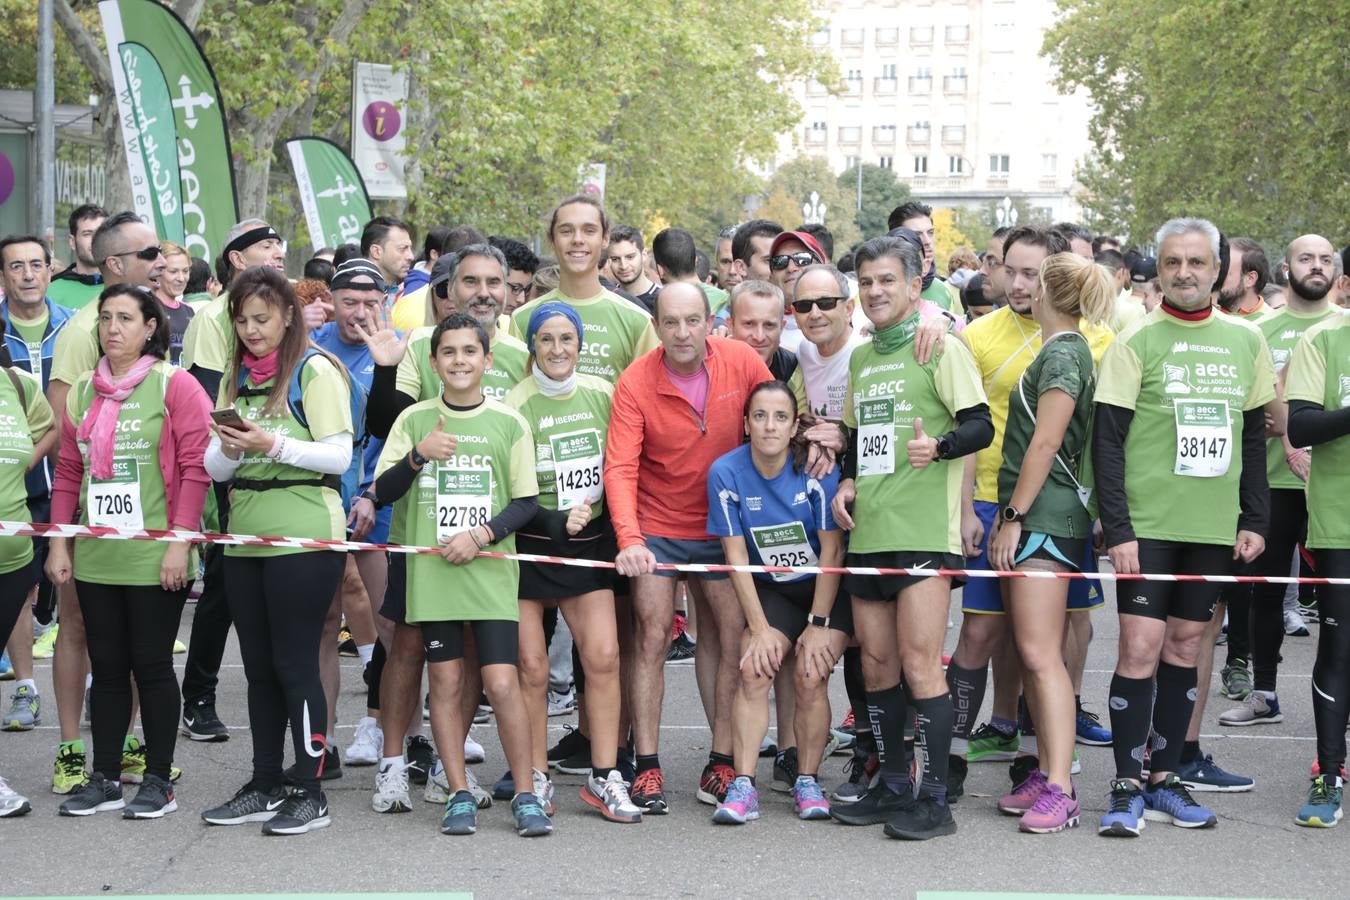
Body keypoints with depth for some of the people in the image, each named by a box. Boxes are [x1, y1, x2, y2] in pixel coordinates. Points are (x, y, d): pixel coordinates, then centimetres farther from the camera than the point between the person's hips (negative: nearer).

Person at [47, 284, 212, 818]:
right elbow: (68, 473, 15)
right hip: (95, 556, 5)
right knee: (107, 668, 9)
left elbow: (195, 467, -9)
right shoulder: (81, 393, 12)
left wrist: (180, 542, -14)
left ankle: (158, 780, 10)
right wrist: (59, 544, 9)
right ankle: (105, 780, 17)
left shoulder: (174, 385, -4)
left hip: (155, 558, -5)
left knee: (152, 666, 1)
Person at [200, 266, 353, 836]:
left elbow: (339, 456, -11)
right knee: (259, 666, 11)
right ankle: (264, 786, 19)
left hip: (303, 537, -7)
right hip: (245, 537, 7)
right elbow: (216, 468, 13)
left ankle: (310, 792, 2)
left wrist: (273, 445, -21)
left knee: (295, 663, -5)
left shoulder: (316, 371, -5)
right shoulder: (236, 377, 15)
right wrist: (229, 448, -9)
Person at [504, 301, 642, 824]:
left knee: (603, 655, -6)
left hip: (590, 544, 3)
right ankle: (536, 779, 11)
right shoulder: (517, 406, -9)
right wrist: (556, 521, -22)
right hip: (531, 546, -3)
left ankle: (605, 779, 2)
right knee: (532, 666, -3)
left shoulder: (602, 395, 3)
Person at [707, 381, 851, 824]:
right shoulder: (726, 472, -14)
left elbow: (832, 549, -14)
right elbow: (736, 556, -9)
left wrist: (819, 624, -14)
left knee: (810, 675, -17)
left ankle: (807, 781, -1)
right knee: (753, 669, -18)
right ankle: (743, 784, -16)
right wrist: (758, 627, -12)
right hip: (771, 591, 2)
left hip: (827, 589, -2)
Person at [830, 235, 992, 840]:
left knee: (919, 664, -9)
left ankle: (934, 799, -3)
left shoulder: (940, 347, -3)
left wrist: (937, 445, -29)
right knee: (877, 663, 10)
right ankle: (893, 787, 21)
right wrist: (847, 482, 10)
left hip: (923, 529, -7)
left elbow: (980, 426, -10)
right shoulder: (860, 358, 19)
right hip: (867, 531, 7)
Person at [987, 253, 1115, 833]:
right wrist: (1011, 517, 19)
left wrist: (1013, 516, -15)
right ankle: (1047, 774, 15)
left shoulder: (1062, 354, -11)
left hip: (1045, 520, -10)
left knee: (1041, 654, -15)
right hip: (1036, 521, 10)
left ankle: (1060, 792, -18)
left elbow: (1045, 443, -17)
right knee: (1032, 653, 10)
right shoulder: (1064, 351, 19)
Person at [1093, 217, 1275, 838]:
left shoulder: (1245, 341, 8)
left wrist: (1255, 519, 7)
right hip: (1147, 524, -4)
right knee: (1141, 646, -8)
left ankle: (1164, 780, 18)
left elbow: (1253, 437, 14)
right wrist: (1116, 530, -13)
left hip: (1215, 528, 4)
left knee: (1185, 648, 9)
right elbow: (1106, 441, -7)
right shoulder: (1136, 342, -4)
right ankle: (1126, 787, -2)